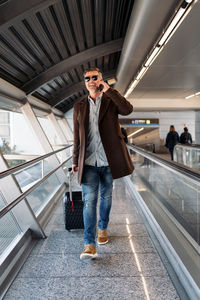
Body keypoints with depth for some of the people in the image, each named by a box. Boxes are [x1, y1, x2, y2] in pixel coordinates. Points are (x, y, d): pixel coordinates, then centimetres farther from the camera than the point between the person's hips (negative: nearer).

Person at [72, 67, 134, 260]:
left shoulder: (111, 100, 6)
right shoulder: (79, 106, 12)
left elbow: (127, 109, -17)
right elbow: (77, 136, 13)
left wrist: (108, 90, -15)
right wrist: (75, 160, 11)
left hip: (108, 160, 0)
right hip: (88, 162, 1)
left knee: (106, 197, 14)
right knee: (89, 200, -7)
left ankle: (103, 229, 35)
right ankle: (89, 244, -4)